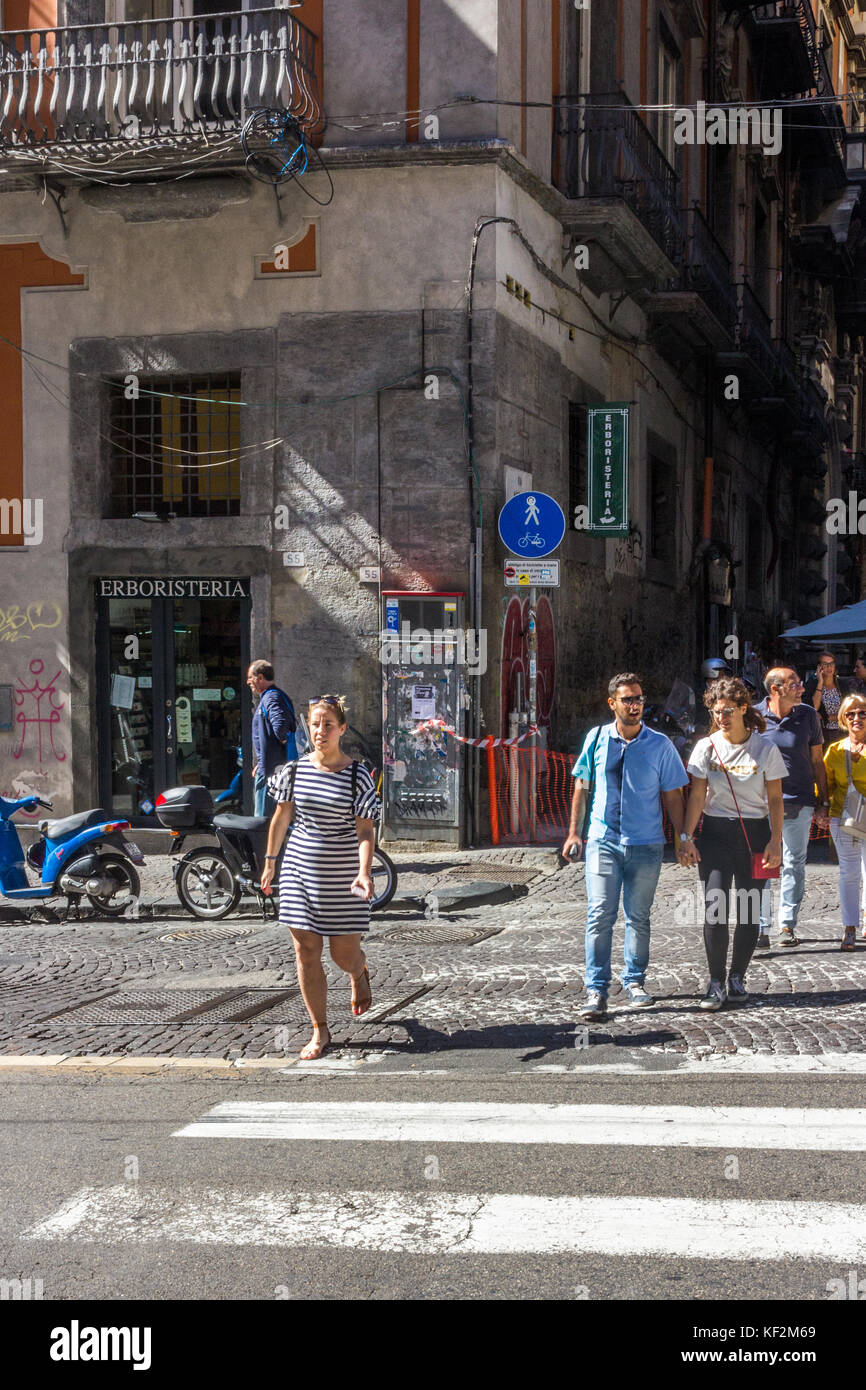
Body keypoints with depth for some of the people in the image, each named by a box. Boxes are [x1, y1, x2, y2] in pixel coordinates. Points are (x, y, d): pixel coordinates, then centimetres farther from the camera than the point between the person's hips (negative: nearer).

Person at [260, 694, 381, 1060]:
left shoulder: (357, 776, -8)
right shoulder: (295, 770, 0)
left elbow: (365, 831, -12)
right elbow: (281, 818, 11)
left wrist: (363, 874, -25)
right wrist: (270, 863, 14)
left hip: (343, 877, -2)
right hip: (299, 871, 3)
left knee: (345, 955, 5)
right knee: (306, 954, 2)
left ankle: (360, 975, 44)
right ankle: (320, 1031, 14)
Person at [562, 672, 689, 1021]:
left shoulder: (659, 744, 1)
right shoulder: (597, 739, 3)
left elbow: (672, 795, 6)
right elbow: (581, 786, 12)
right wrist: (574, 832, 9)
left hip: (646, 845, 0)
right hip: (603, 841, 0)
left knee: (638, 917, 9)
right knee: (600, 915, -7)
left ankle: (634, 982, 23)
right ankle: (596, 990, -5)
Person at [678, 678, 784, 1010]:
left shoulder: (765, 749, -2)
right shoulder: (706, 747, 0)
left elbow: (775, 799, 1)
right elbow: (697, 796, 1)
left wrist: (775, 841, -7)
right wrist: (686, 838, -6)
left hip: (754, 834, 0)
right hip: (716, 833, 0)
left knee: (749, 911, 3)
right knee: (715, 909, -10)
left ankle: (737, 978, 18)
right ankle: (716, 983, -2)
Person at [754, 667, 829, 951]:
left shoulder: (808, 715, 3)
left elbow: (817, 761, 10)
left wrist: (823, 803, 8)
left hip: (799, 802, 2)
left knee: (794, 864, 7)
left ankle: (788, 926, 16)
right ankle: (761, 928, 2)